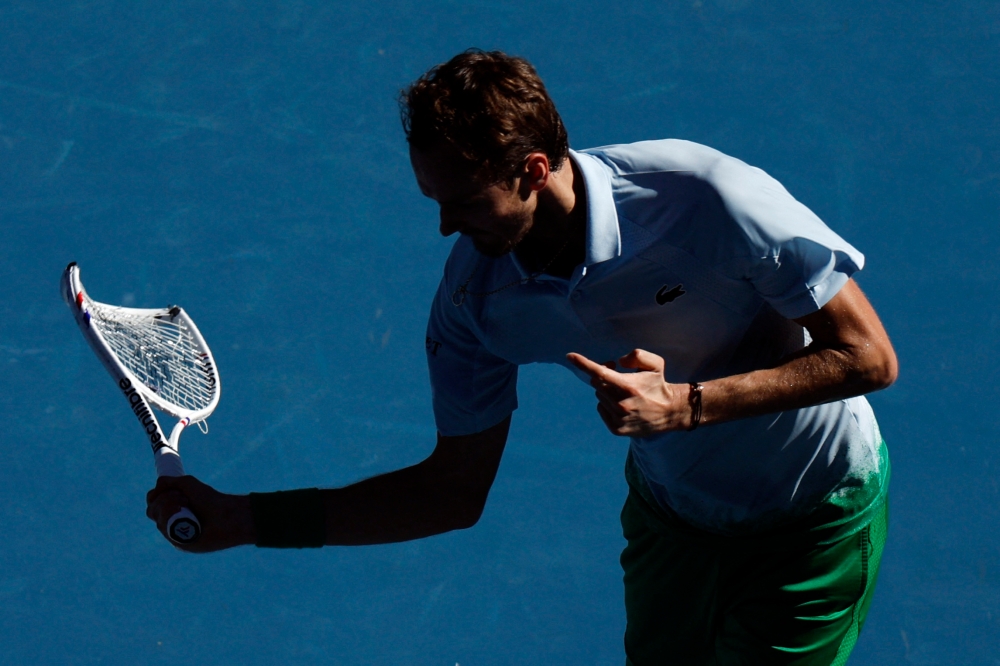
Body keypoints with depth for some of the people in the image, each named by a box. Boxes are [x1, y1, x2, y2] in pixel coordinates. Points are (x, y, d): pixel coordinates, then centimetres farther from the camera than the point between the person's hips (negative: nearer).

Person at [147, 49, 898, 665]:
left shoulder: (708, 198, -32)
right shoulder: (475, 296, -17)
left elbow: (869, 357, -24)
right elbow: (453, 491, -6)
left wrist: (688, 403, -34)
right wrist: (245, 518, -13)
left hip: (814, 512, -4)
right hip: (669, 508, 4)